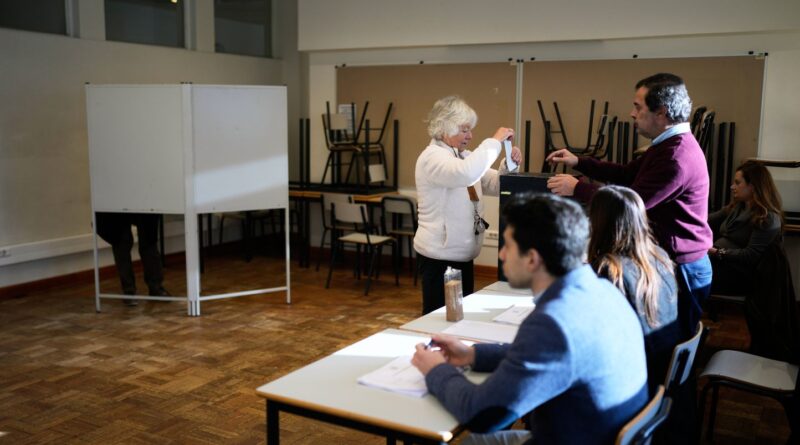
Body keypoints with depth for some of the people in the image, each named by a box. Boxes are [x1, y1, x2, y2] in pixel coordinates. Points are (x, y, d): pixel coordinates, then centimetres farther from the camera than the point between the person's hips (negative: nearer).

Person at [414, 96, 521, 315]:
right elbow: (467, 174, -35)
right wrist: (495, 141, -25)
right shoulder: (432, 157, -16)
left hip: (462, 255, 9)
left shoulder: (463, 156, 12)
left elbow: (494, 185, 13)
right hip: (439, 257, -9)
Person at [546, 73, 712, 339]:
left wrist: (577, 188, -14)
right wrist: (578, 162, 11)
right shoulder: (669, 145, 11)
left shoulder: (676, 156, -25)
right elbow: (626, 175, 19)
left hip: (681, 269, -10)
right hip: (672, 262, 10)